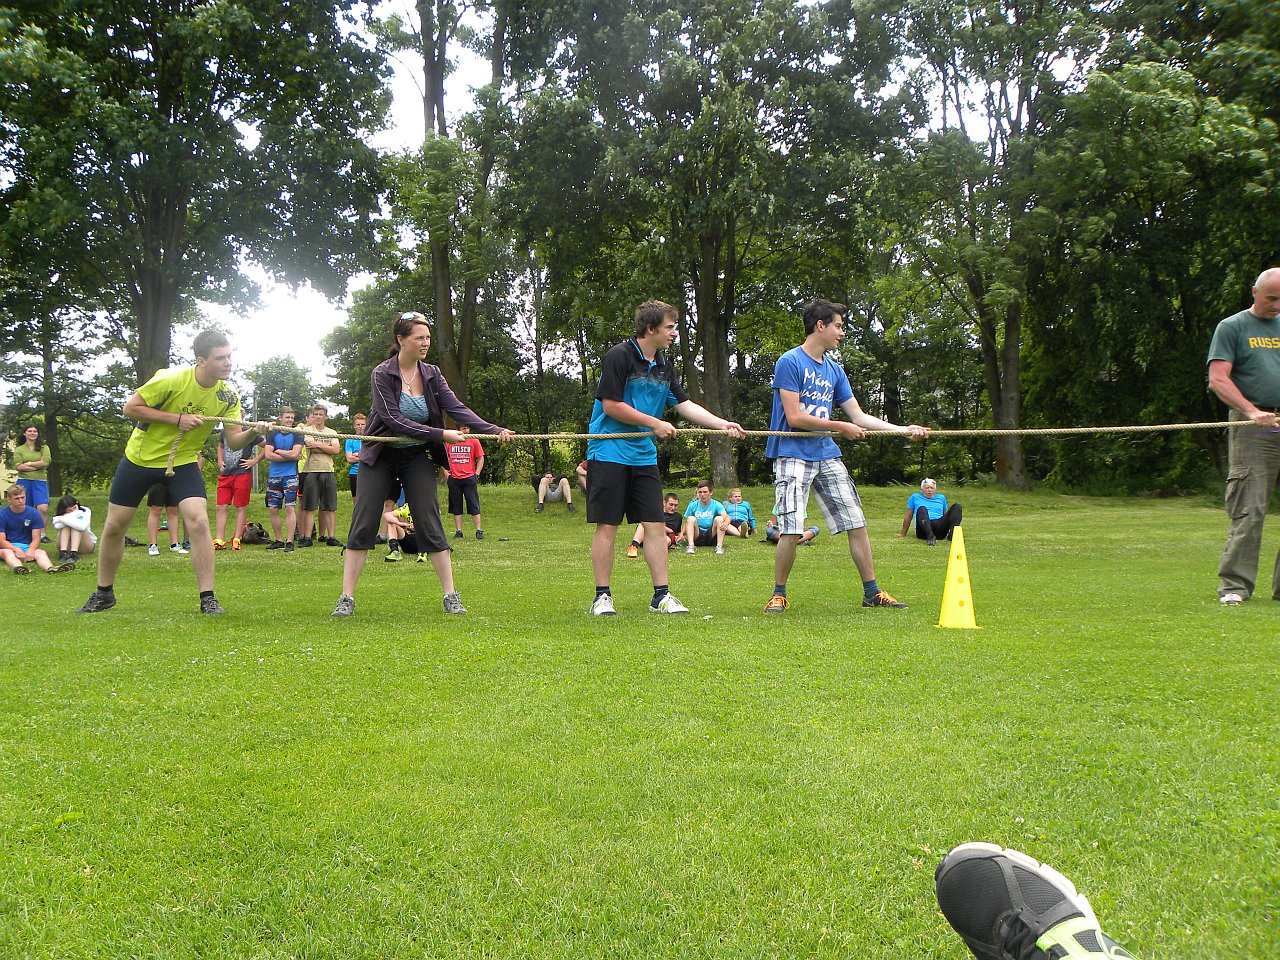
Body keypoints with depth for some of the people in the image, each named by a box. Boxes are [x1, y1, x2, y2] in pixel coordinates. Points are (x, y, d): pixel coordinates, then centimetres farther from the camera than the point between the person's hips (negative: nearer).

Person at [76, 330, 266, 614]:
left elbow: (234, 441, -13)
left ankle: (207, 598, -13)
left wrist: (252, 432, -35)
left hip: (183, 463, 1)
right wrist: (177, 418, -25)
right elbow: (130, 408, -17)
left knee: (198, 522, -20)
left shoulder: (227, 396, -11)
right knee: (114, 526, 6)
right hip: (139, 458, -1)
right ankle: (104, 593, 27)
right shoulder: (171, 379, -23)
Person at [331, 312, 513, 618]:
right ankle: (346, 598, 1)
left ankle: (451, 596, 1)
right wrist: (441, 435, -24)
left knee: (430, 526, -2)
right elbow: (394, 419, -20)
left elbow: (456, 408, -8)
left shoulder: (432, 374, 1)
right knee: (363, 525, -4)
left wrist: (494, 430, -22)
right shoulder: (381, 374, -11)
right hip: (381, 456, -2)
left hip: (417, 458, 3)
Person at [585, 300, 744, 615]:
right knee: (607, 526, -3)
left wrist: (723, 424, 7)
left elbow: (684, 404, 17)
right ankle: (602, 596, 5)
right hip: (609, 454, -7)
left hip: (644, 457, 7)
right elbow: (611, 405, -15)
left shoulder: (663, 366, 14)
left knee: (655, 525, 2)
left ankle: (661, 595, 7)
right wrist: (654, 423, -10)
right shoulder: (619, 356, -10)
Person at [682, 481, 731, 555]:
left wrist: (725, 523, -42)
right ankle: (691, 545, -38)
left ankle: (719, 546, -34)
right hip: (697, 536, 1)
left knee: (719, 518, -22)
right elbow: (687, 523, 7)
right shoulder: (693, 505, 6)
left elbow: (726, 516, -17)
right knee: (691, 519, -22)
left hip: (711, 536, -1)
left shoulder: (716, 505, 0)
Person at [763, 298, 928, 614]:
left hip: (827, 455, 7)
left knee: (857, 523, 5)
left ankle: (872, 592, 15)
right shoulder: (789, 362, -7)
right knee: (791, 531, -13)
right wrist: (840, 427, -8)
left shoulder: (834, 370, 15)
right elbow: (794, 417, -14)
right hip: (793, 455, -7)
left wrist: (903, 429, 7)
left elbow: (859, 416, 16)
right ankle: (779, 594, 5)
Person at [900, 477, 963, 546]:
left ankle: (952, 533, -42)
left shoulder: (941, 497, 28)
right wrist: (903, 534, 21)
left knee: (957, 506, -17)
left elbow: (946, 516, 32)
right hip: (924, 530, -3)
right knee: (922, 509, -34)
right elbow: (908, 517, 21)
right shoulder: (915, 497, 21)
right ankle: (930, 537, -55)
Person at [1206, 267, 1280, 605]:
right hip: (1252, 432, -4)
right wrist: (1251, 411, -17)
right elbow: (1218, 378, -4)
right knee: (1248, 510, -8)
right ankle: (1234, 584, -4)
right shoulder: (1232, 327, 6)